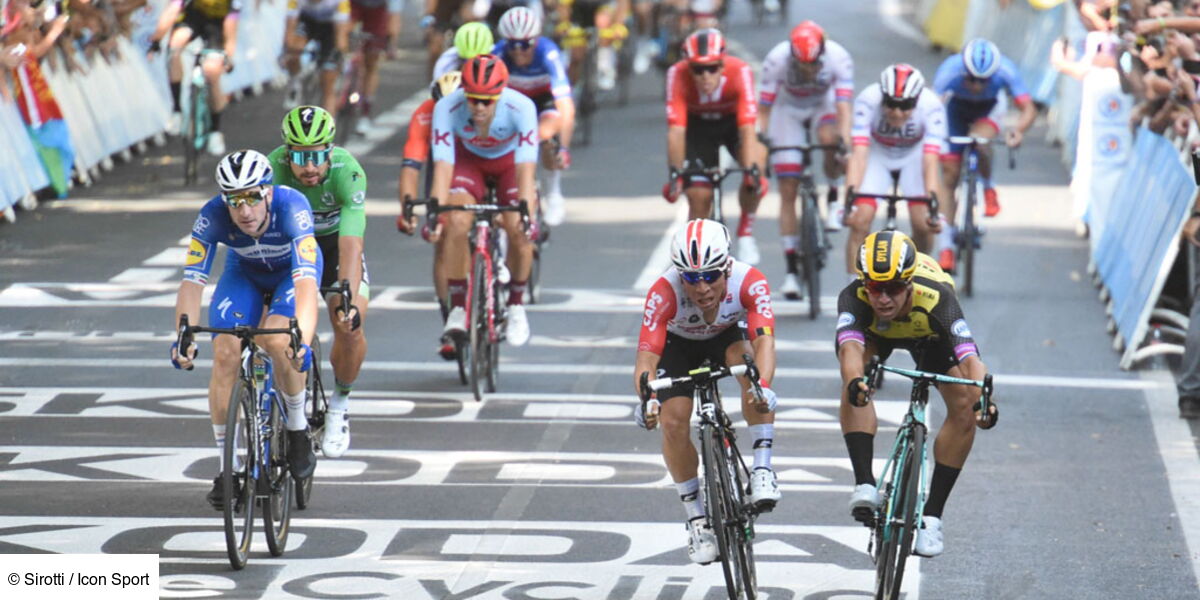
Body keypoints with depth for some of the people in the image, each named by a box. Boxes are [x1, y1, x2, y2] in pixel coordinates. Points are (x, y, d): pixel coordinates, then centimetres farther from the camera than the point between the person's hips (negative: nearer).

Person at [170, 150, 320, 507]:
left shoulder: (291, 207, -39)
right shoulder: (213, 216, -32)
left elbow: (306, 280, -48)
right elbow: (192, 281, -33)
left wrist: (301, 338, -62)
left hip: (292, 270, -2)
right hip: (244, 273, 3)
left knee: (278, 342, -30)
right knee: (225, 354, -17)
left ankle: (298, 428, -4)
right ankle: (226, 466, -3)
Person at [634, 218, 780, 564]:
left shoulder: (749, 283, -35)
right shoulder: (665, 293, -37)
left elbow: (764, 340, -46)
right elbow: (646, 357, -41)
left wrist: (763, 388, -65)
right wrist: (646, 400, -60)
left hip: (725, 337, 0)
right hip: (679, 344, 0)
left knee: (750, 362, -33)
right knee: (673, 423, -18)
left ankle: (762, 470, -26)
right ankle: (696, 517, 1)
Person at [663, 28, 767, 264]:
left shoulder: (740, 72, -36)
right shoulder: (678, 75, -34)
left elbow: (747, 128, -41)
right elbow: (676, 130, -38)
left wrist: (752, 170, -52)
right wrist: (675, 172, -48)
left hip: (733, 121, -1)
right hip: (698, 126, 1)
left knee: (755, 178, -26)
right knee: (699, 196, -10)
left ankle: (745, 233, -1)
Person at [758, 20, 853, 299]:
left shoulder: (838, 58, -32)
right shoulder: (776, 60, -32)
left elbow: (842, 106, -35)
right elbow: (763, 109, -26)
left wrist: (844, 141, -48)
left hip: (823, 104, 0)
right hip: (789, 109, 0)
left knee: (829, 138, -36)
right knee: (788, 192, -8)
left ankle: (833, 198, -6)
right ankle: (791, 270, -3)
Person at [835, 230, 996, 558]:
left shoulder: (936, 298, -43)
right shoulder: (854, 298, -41)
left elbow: (970, 358, -54)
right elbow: (849, 348, -57)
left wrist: (982, 400, -73)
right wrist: (855, 381, -79)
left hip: (928, 335, 0)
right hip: (874, 332, 0)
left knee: (964, 410, -17)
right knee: (856, 382, -32)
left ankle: (931, 514, -4)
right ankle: (864, 483, -29)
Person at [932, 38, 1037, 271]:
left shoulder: (1005, 71, -36)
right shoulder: (950, 70, -37)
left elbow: (1028, 108, -36)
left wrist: (1018, 130, -56)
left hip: (990, 108, 0)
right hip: (957, 109, 0)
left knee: (979, 143, -34)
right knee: (949, 176, -5)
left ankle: (988, 188, -3)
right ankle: (946, 247, 5)